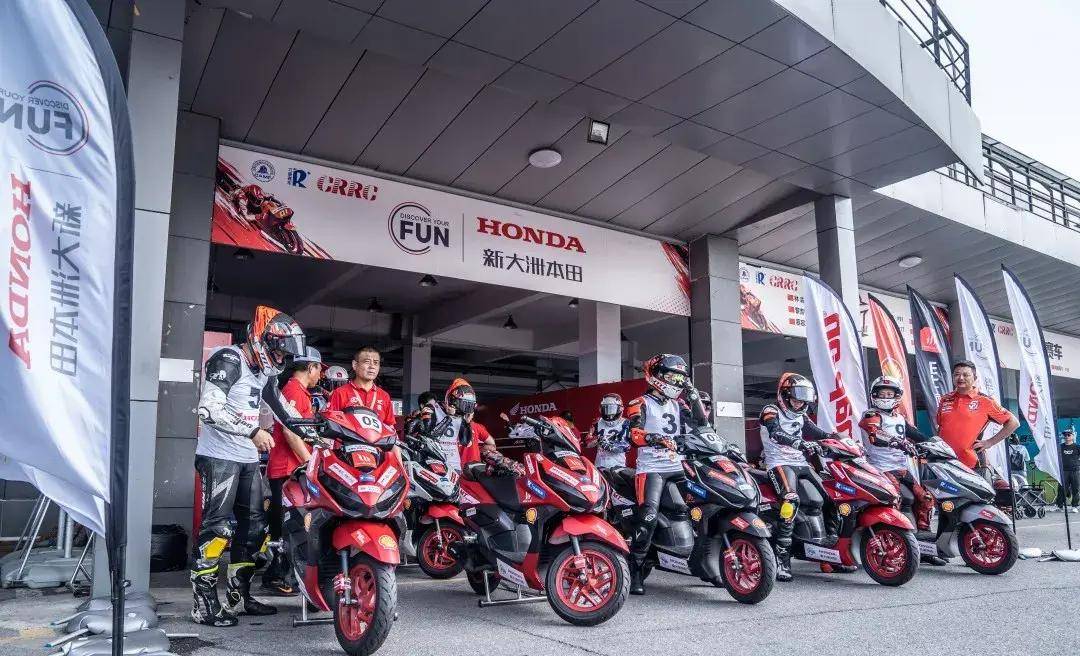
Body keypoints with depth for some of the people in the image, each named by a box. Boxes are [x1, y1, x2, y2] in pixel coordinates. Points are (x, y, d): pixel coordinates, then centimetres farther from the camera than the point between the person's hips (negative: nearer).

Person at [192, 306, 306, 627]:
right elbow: (210, 409, -24)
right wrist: (253, 431, -23)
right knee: (217, 526, -9)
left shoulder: (264, 370, 15)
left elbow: (284, 409, 24)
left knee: (255, 525, 10)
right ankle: (203, 603, 0)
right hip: (220, 456, -9)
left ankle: (238, 595, 21)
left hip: (248, 458, 9)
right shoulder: (228, 360, -12)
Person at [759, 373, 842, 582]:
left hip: (802, 463, 8)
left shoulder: (800, 416, 22)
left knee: (831, 497, 0)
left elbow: (818, 433, 10)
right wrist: (801, 443, -39)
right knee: (792, 500, -31)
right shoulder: (771, 411, -2)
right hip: (780, 463, -8)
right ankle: (781, 558, -33)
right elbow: (776, 434, -22)